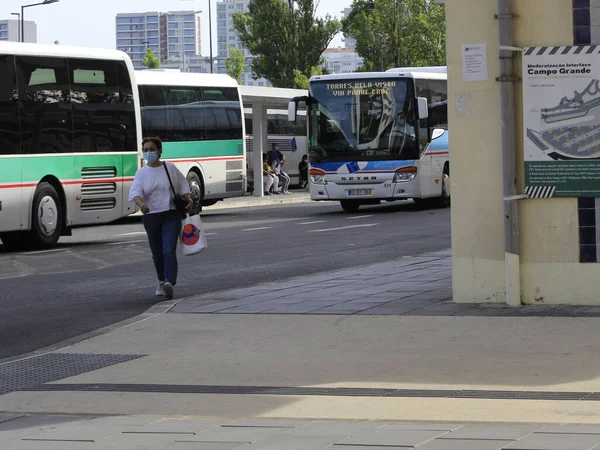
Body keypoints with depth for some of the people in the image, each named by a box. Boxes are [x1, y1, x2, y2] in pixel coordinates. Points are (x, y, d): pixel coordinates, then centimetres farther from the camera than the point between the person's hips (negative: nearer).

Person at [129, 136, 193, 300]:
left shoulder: (170, 168, 2)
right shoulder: (141, 173, 2)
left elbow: (182, 185, 12)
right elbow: (135, 192, -12)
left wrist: (189, 200, -4)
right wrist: (141, 204, -33)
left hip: (171, 215, -2)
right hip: (151, 217, 2)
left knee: (169, 250, -17)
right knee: (157, 253, 12)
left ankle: (169, 282, -29)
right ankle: (162, 282, 30)